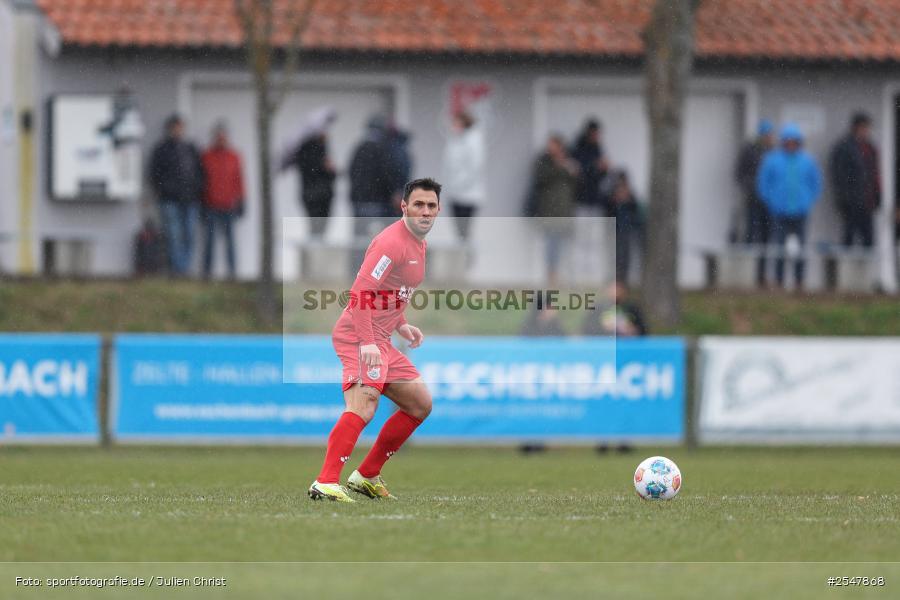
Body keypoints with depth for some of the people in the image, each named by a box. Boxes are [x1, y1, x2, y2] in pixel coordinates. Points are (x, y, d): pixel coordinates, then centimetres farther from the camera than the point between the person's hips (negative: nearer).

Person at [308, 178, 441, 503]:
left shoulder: (418, 244, 17)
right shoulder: (392, 243, -16)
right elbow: (359, 295, -22)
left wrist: (401, 325, 17)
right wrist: (367, 343, -29)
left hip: (380, 340, 10)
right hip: (360, 335, -10)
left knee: (421, 403, 16)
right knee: (364, 403, -27)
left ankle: (367, 476, 18)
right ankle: (325, 483, -36)